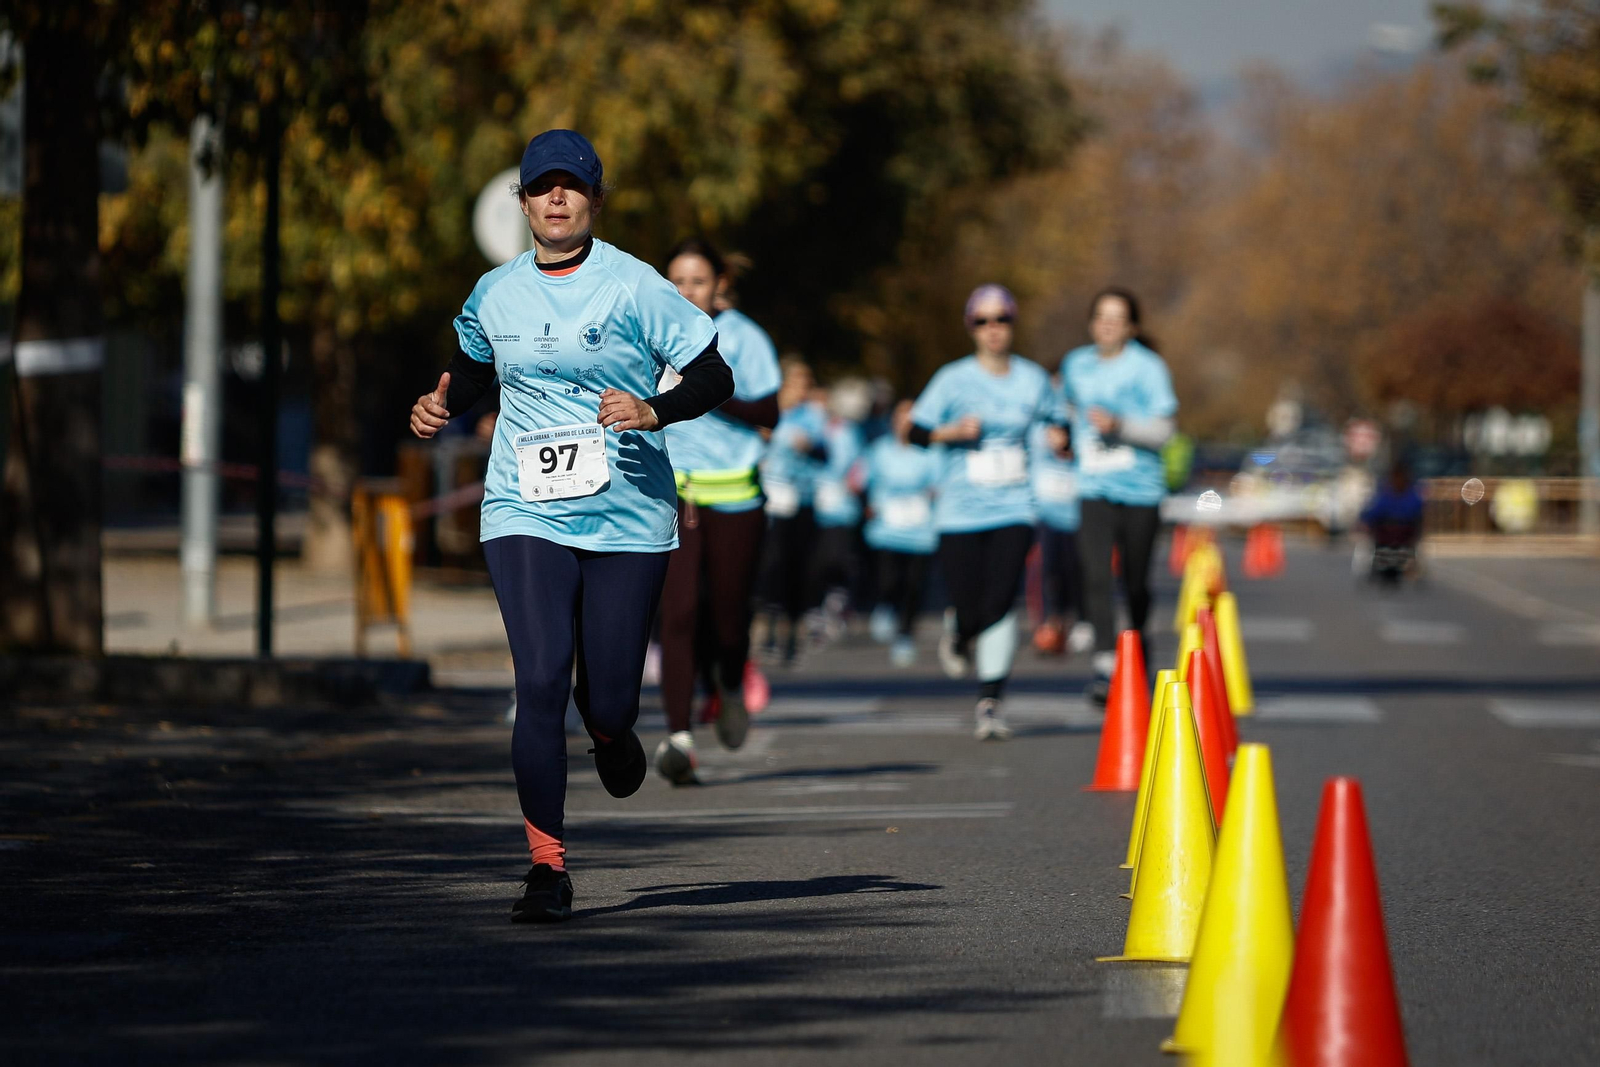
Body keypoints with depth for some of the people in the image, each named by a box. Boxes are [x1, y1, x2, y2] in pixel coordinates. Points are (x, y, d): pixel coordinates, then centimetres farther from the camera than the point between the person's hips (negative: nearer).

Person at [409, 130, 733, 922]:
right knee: (540, 679, -15)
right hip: (525, 517, 1)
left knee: (610, 700, 1)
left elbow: (715, 379, -3)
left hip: (628, 520, -1)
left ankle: (609, 733, 42)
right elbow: (473, 367, 27)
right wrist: (442, 405, 6)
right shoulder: (494, 295, 6)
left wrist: (655, 411, -21)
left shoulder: (633, 286, -4)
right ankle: (547, 865, -9)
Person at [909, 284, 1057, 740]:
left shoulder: (1032, 379, 8)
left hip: (1014, 509, 1)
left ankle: (989, 702, -8)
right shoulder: (954, 379, -1)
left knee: (1001, 604, -14)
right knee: (971, 611, -2)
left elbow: (1051, 421, 23)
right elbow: (916, 431, -1)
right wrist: (952, 431, -18)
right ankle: (959, 637, 37)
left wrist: (1059, 439, 2)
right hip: (961, 511, -1)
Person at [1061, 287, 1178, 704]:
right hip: (1094, 488, 2)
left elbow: (1162, 430, -10)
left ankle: (1138, 653, 35)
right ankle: (1105, 666, -25)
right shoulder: (1075, 365, 8)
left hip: (1141, 488, -2)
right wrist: (1068, 439, 12)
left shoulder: (1148, 368, -4)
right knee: (1096, 575, -18)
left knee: (1136, 583, 9)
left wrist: (1119, 426, -23)